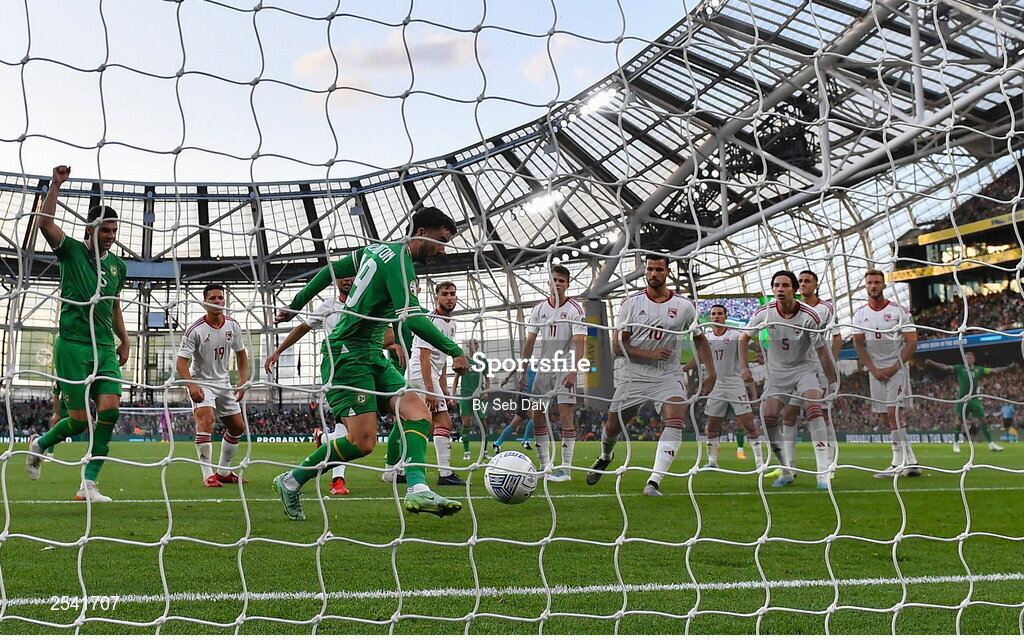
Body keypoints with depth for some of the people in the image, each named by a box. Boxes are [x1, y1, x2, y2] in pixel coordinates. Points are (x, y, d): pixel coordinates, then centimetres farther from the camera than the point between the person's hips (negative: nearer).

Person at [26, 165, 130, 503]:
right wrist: (56, 185, -16)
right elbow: (44, 222, -16)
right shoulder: (71, 251, 1)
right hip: (72, 344, -4)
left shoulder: (118, 265, 15)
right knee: (79, 419, -5)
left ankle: (89, 484, -5)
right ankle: (39, 444, 29)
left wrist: (124, 340, 20)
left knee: (110, 408, -13)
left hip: (105, 347, 4)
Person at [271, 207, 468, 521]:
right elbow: (411, 316, -23)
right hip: (348, 355, -10)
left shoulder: (377, 248, 16)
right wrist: (455, 350, -19)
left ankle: (417, 491, -21)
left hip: (372, 356, 10)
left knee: (418, 410, -9)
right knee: (363, 441, -14)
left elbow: (329, 270, 23)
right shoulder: (398, 257, -13)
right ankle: (291, 482, 3)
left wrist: (295, 305, 30)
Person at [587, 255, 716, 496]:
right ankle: (605, 457, 47)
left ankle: (654, 482, -29)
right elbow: (617, 347, -7)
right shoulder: (632, 303, -4)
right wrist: (650, 354, -20)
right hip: (633, 375, 0)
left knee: (675, 421, -26)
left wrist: (711, 372, 4)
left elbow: (699, 339, 14)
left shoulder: (684, 306, 0)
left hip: (669, 376, 0)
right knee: (613, 426, 10)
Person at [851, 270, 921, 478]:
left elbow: (912, 342, -6)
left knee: (894, 411, -16)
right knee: (886, 417, 5)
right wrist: (873, 370, -6)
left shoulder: (898, 311, -4)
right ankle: (908, 461, 13)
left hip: (897, 368, -5)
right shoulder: (860, 314, 7)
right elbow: (858, 345, 5)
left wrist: (894, 367, -13)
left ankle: (900, 461, -15)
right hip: (875, 371, 5)